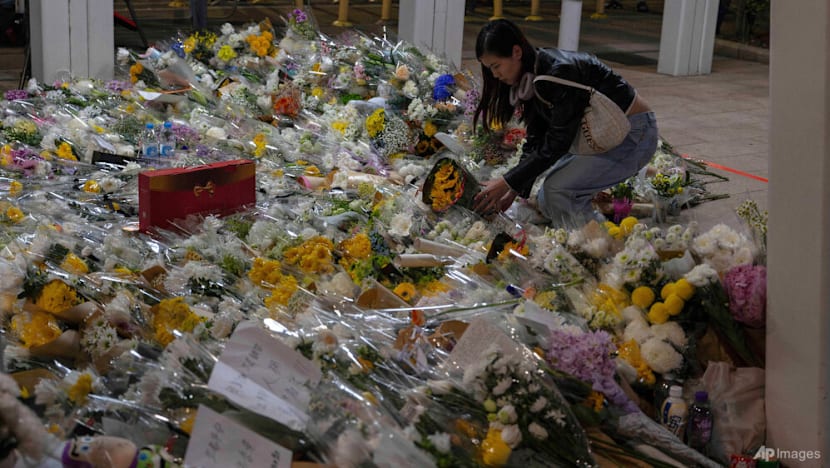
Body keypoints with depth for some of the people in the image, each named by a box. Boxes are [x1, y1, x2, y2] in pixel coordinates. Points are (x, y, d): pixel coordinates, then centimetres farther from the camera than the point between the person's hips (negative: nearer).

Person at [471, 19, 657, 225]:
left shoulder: (560, 72, -29)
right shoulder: (531, 79, -1)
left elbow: (556, 144, -27)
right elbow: (535, 140, 0)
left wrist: (507, 183, -24)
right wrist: (514, 191, -8)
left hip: (632, 133, -9)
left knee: (558, 191, -22)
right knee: (545, 202, 3)